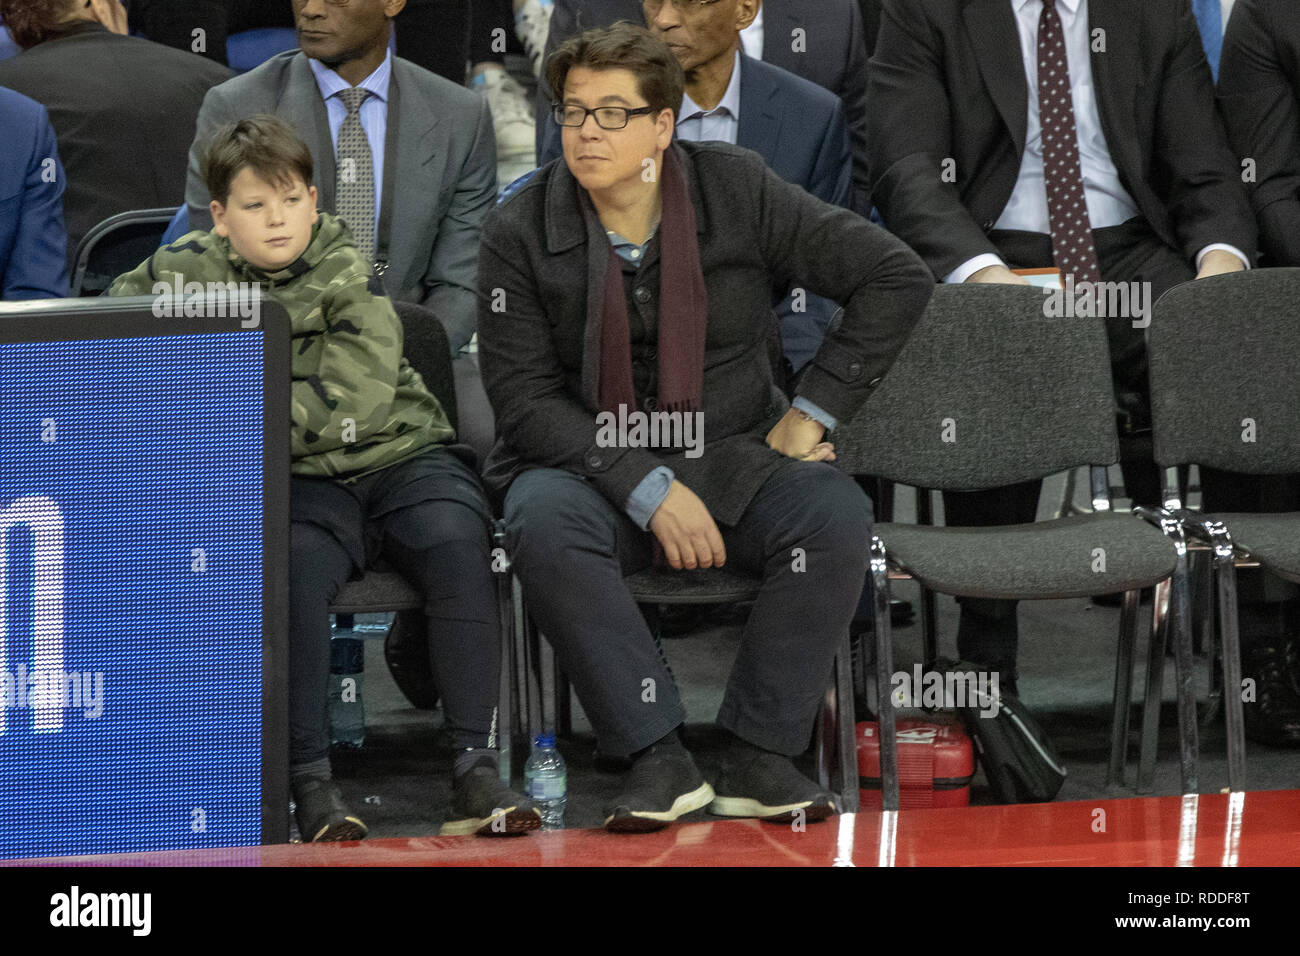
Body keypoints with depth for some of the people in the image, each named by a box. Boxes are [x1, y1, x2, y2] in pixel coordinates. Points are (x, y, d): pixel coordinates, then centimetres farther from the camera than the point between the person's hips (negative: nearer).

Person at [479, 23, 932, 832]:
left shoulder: (737, 190, -4)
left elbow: (897, 278, -1)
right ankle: (659, 759, -30)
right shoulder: (521, 232, -5)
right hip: (587, 462, -1)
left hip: (733, 456, 1)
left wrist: (813, 412, -6)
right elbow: (524, 397, -8)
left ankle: (760, 760, -23)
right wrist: (647, 490, -19)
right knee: (544, 523, -35)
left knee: (836, 513, -29)